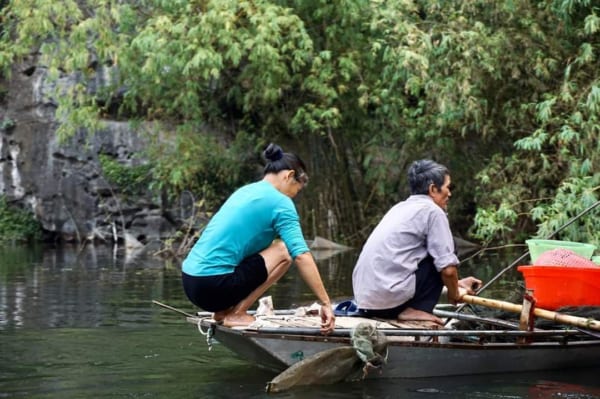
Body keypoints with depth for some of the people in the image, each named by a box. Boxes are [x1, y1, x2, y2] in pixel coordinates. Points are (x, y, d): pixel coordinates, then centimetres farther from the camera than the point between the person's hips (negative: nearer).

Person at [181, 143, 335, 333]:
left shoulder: (247, 190, 20)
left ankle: (224, 310, 13)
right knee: (283, 251, -1)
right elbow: (301, 255, -15)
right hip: (214, 285, -9)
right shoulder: (279, 202, -5)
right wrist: (326, 303, -15)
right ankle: (236, 314, -4)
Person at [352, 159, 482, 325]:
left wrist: (456, 283, 31)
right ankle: (413, 310, -2)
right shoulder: (432, 211, -5)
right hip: (390, 296, -8)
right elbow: (448, 268, -9)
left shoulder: (401, 207, 21)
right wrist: (454, 294, 9)